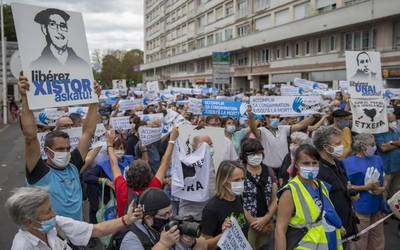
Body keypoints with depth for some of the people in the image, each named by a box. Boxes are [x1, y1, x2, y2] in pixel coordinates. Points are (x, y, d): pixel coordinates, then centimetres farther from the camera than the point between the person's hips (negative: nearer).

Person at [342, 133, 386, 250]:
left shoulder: (377, 159, 3)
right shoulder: (349, 162, -15)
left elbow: (384, 180, 10)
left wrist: (382, 188, -11)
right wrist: (366, 187, -21)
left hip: (377, 206, 6)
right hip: (360, 207, -6)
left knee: (378, 238, 20)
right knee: (360, 240, 8)